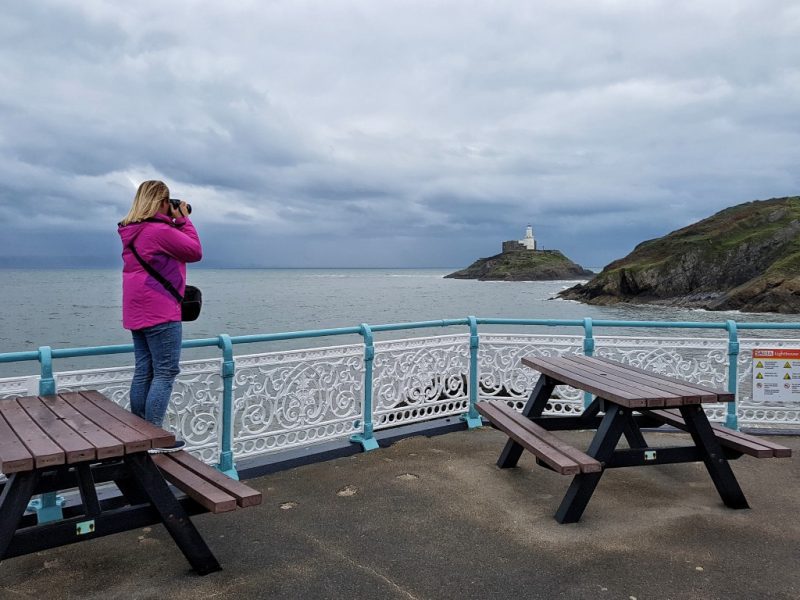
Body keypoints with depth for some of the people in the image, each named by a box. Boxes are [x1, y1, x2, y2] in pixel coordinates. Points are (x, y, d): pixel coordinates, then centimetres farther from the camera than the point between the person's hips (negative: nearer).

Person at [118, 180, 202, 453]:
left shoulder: (131, 232, 13)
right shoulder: (160, 230, -16)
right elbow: (195, 252, -8)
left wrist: (175, 222, 14)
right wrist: (183, 219, 0)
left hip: (138, 313, 9)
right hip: (161, 312, -9)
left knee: (143, 372, 12)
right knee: (165, 373, -5)